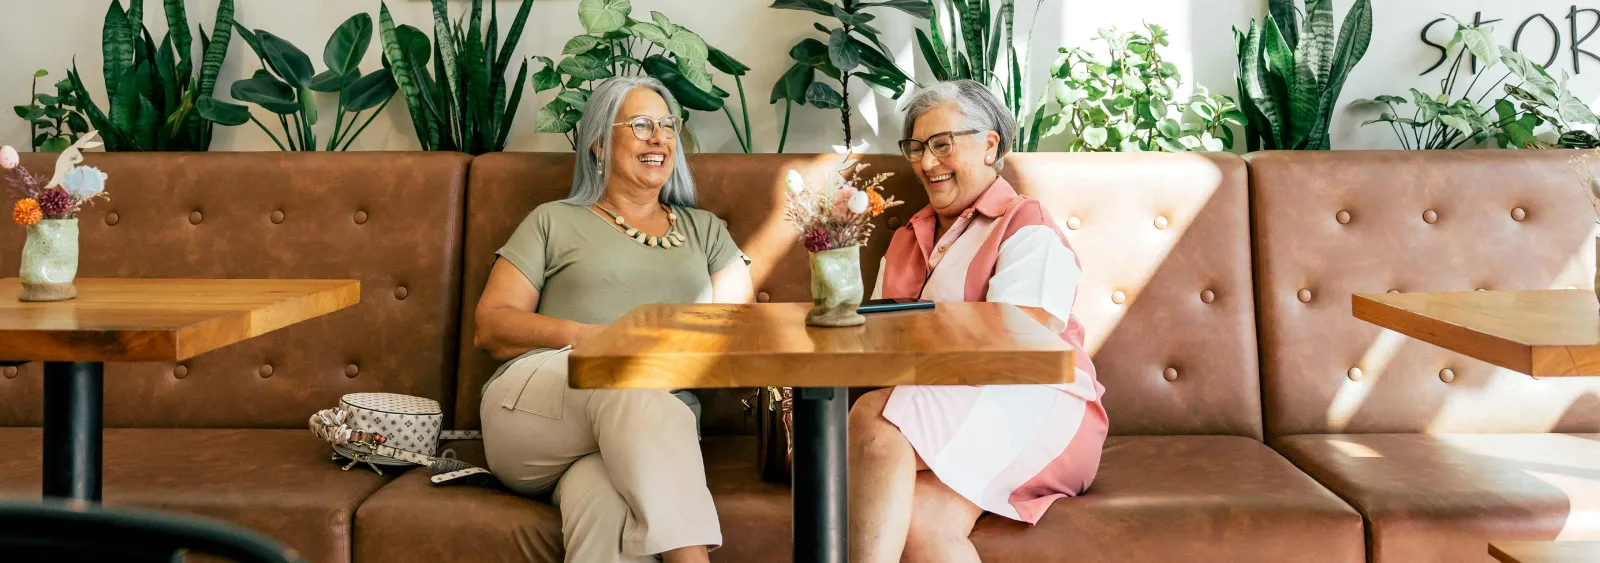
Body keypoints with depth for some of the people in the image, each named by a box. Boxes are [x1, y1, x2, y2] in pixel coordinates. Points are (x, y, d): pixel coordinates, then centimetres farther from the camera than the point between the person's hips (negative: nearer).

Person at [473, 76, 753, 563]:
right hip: (533, 407, -1)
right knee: (630, 380, -38)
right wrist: (585, 336, -9)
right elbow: (489, 328, 8)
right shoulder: (555, 222, 19)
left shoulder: (704, 230, 27)